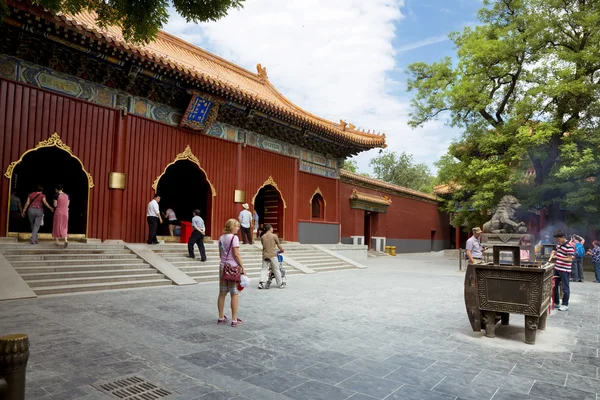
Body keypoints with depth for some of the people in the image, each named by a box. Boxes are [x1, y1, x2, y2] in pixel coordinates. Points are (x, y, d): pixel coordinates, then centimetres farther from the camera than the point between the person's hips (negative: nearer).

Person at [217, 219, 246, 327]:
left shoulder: (221, 238, 11)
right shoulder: (234, 237, -11)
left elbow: (220, 254, 14)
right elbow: (236, 254, -15)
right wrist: (242, 267, -10)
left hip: (223, 266, 7)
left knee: (222, 294, 12)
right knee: (234, 294, 1)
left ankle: (221, 318, 21)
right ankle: (234, 320, 6)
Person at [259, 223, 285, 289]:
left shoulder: (262, 237, 5)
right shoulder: (274, 236, -4)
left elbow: (263, 245, 12)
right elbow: (278, 244, 2)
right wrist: (282, 250, 20)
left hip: (265, 255, 3)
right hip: (272, 255, -3)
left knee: (264, 269, 7)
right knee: (276, 270, 7)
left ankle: (261, 283, -6)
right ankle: (280, 284, 15)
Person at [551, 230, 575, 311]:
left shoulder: (569, 247, -19)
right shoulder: (559, 244, 6)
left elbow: (569, 259, -21)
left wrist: (557, 257, -26)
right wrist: (553, 253, 3)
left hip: (565, 270, -9)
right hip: (557, 268, 9)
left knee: (565, 288, 2)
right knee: (554, 286, 15)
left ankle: (565, 305, 12)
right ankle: (556, 302, 28)